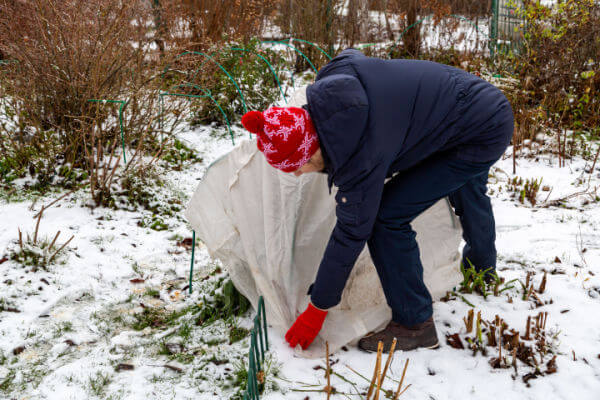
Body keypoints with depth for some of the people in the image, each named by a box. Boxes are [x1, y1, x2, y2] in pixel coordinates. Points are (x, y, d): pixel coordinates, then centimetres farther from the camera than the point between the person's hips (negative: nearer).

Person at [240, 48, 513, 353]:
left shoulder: (360, 155, -32)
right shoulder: (331, 82, -13)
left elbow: (350, 235, -22)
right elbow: (351, 54, 12)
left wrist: (317, 310, -11)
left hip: (486, 134, -10)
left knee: (385, 219, -13)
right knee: (465, 186, 37)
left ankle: (414, 324, 3)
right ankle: (482, 261, 67)